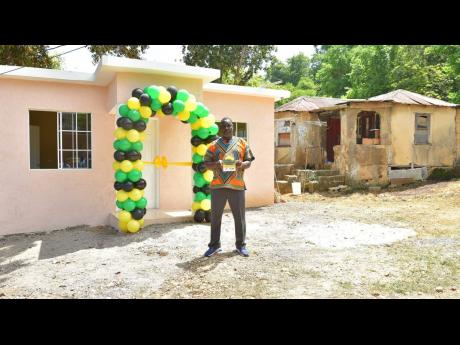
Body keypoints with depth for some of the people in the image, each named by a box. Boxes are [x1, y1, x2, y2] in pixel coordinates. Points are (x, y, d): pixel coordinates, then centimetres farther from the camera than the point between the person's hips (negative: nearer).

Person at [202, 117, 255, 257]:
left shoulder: (242, 143, 9)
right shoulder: (214, 145, 8)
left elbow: (248, 162, 8)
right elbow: (206, 163, 5)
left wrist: (242, 164, -15)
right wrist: (215, 164, -16)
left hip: (237, 186, 0)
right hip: (218, 185, 0)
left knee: (239, 216, 6)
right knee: (215, 216, 5)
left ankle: (241, 245, 20)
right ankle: (214, 245, 17)